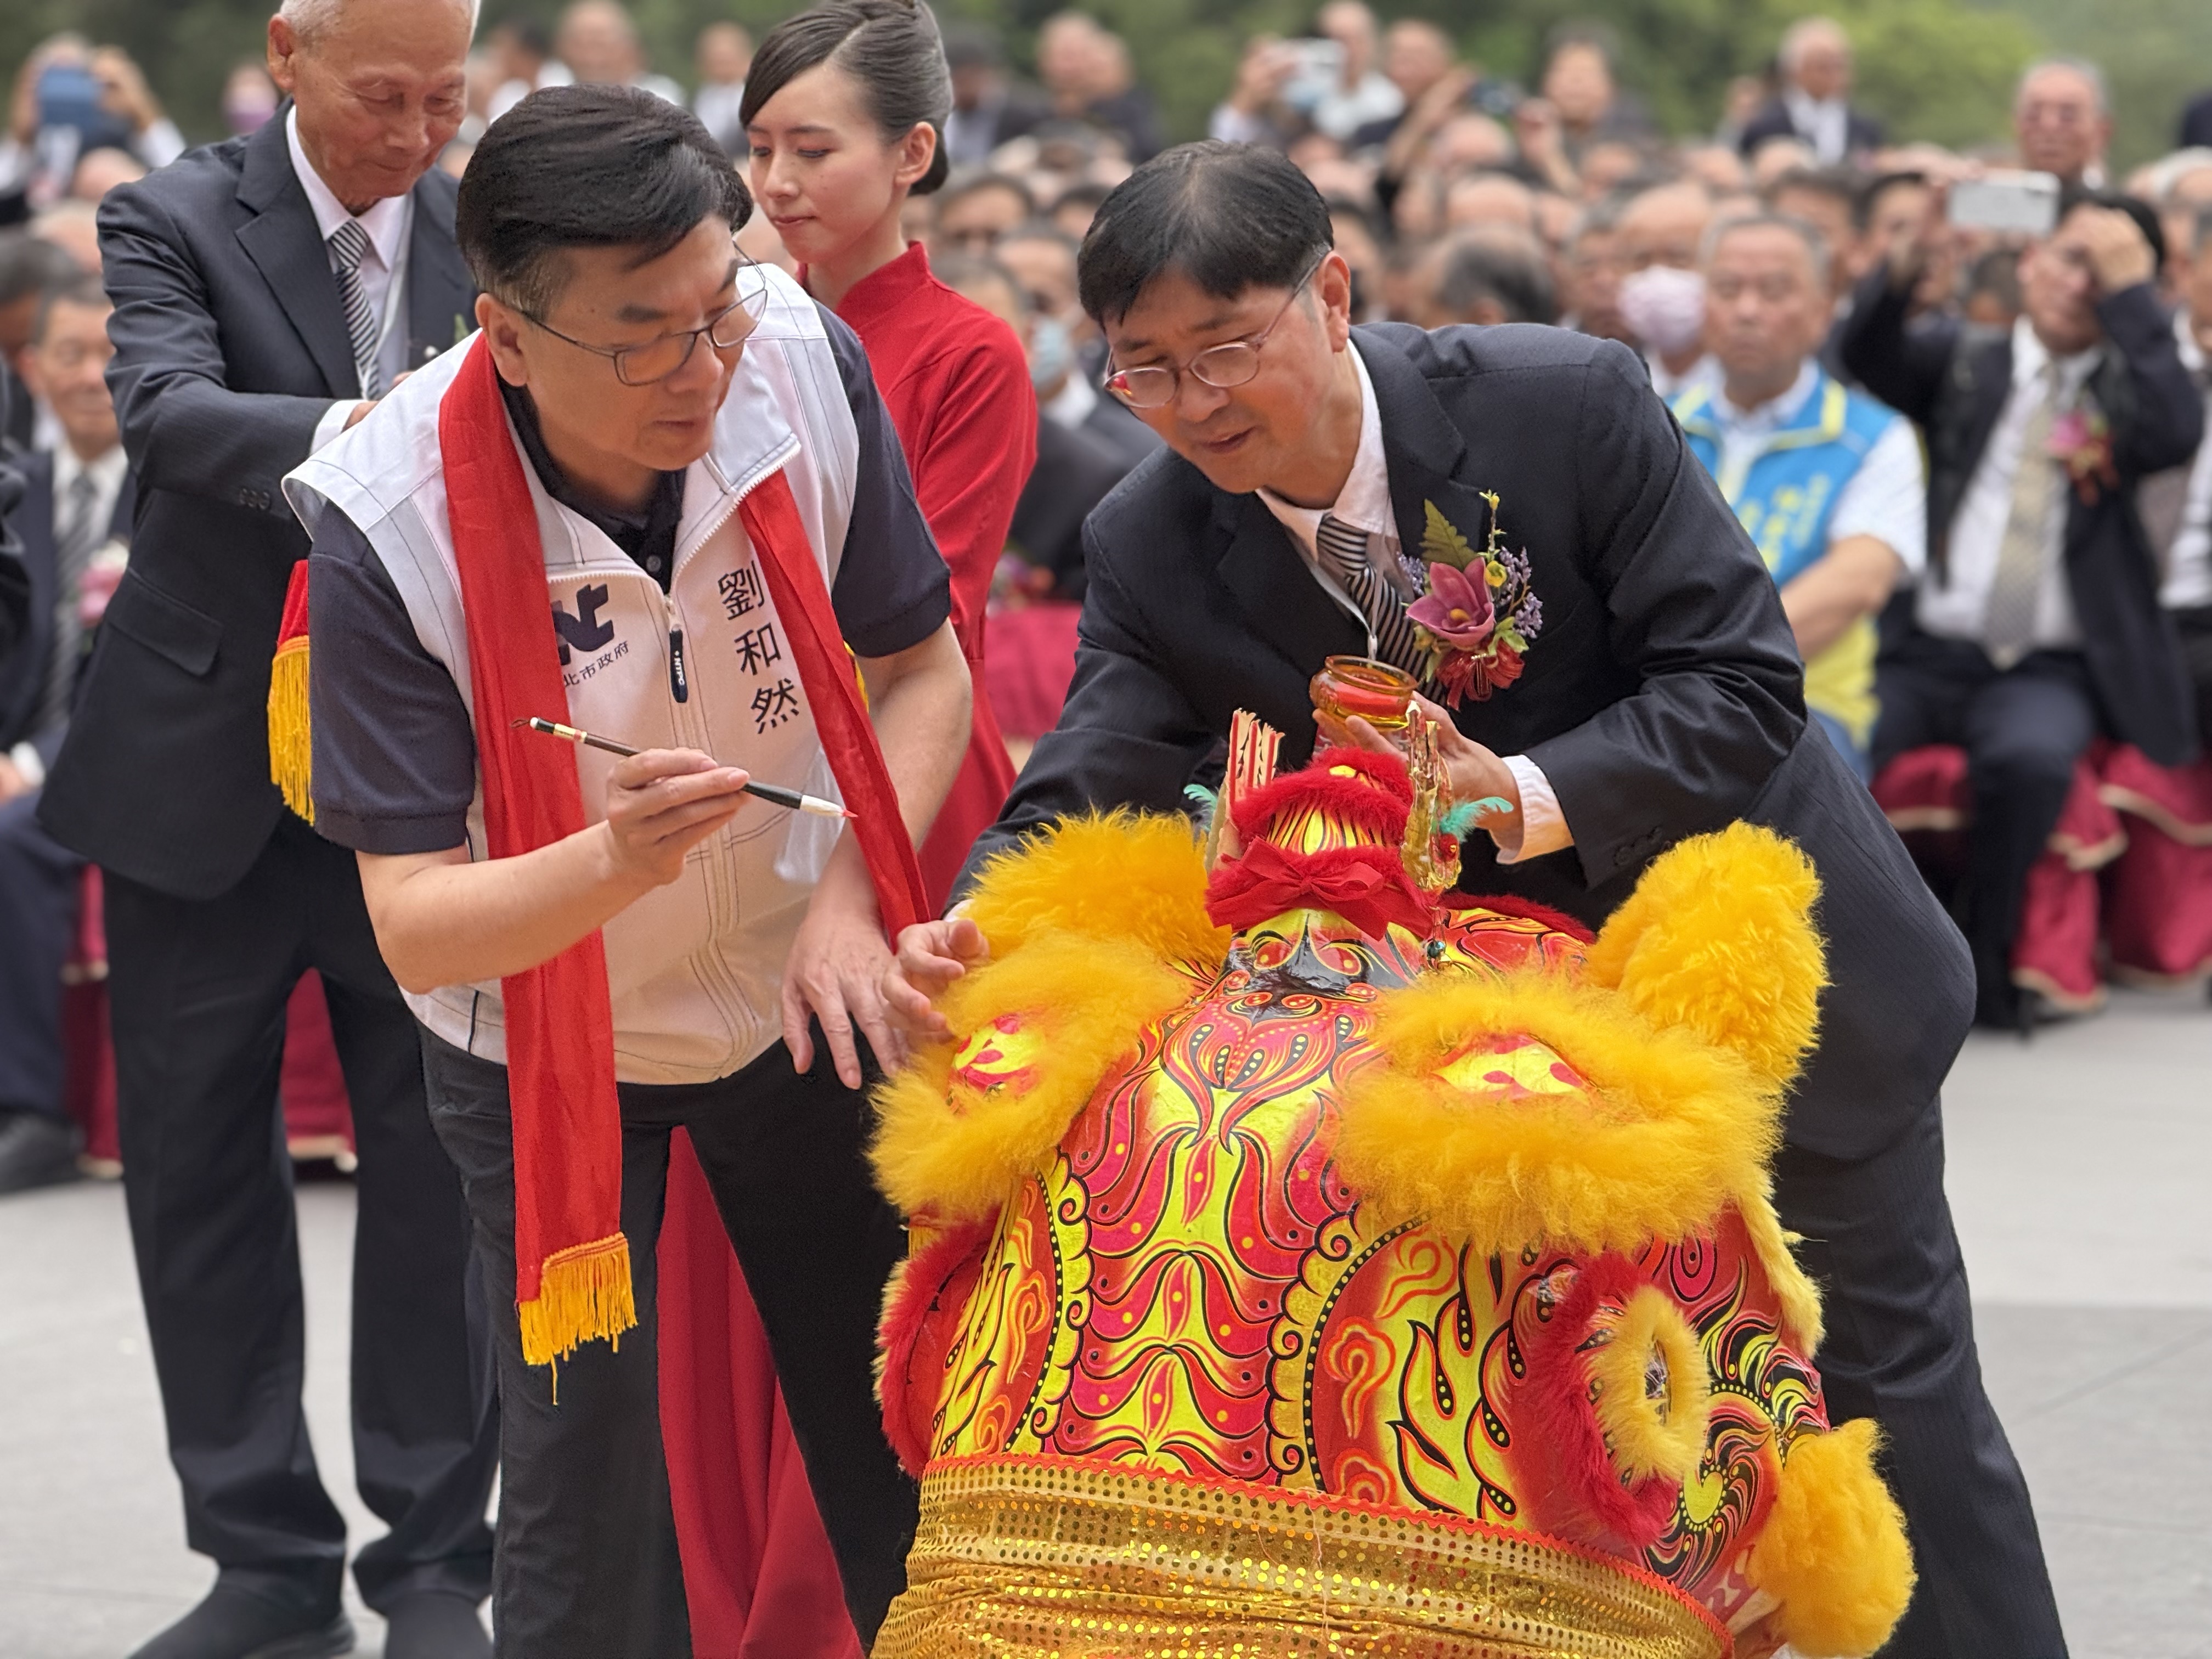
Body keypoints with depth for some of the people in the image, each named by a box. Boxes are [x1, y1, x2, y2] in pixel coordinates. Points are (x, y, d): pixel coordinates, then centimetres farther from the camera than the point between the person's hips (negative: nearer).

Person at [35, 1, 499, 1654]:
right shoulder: (175, 221, -6)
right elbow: (165, 404, -25)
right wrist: (340, 433, -43)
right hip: (205, 773, -1)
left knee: (439, 1168, 3)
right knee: (198, 1165, 6)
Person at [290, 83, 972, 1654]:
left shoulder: (801, 360, -21)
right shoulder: (391, 525, -29)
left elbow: (922, 666, -5)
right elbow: (416, 926, -28)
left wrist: (846, 897, -20)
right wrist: (619, 860, -47)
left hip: (803, 992, 3)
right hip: (547, 1041, -2)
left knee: (894, 1438, 9)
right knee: (586, 1485, -4)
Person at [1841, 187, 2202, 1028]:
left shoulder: (2128, 388, 12)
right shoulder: (1961, 360, 14)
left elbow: (2178, 431, -12)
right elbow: (1867, 352, -6)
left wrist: (2129, 290, -10)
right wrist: (1918, 244, -22)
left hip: (2048, 670, -1)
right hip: (1926, 653, 1)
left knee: (2033, 757, -35)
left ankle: (1977, 965, -16)